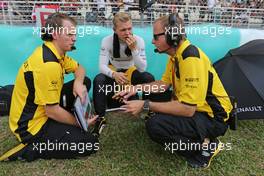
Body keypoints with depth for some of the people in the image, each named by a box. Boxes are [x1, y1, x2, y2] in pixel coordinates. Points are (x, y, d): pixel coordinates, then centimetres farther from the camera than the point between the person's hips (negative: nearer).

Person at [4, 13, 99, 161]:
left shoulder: (55, 52, -1)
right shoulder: (48, 64, -29)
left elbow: (79, 68, 12)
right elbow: (52, 111, -26)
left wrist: (78, 83, -12)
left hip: (43, 111, 9)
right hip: (32, 123, -9)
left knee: (85, 82, 7)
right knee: (91, 144, -13)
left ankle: (67, 122, 12)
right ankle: (30, 149, -6)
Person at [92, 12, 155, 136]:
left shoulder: (138, 40, -18)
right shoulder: (107, 40, -18)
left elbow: (142, 68, -23)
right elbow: (102, 66, -24)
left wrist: (134, 49, -37)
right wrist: (114, 74, -46)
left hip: (131, 71, 1)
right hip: (113, 72, 0)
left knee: (149, 78, -29)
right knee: (98, 80, -32)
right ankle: (100, 118, -19)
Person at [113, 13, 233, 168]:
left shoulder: (191, 58, -27)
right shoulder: (176, 54, 3)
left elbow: (187, 109, -30)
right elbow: (164, 83, 13)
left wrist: (145, 106, -25)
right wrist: (137, 88, -1)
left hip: (212, 117, -10)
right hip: (191, 107, 10)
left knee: (155, 125, -27)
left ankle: (204, 145, -4)